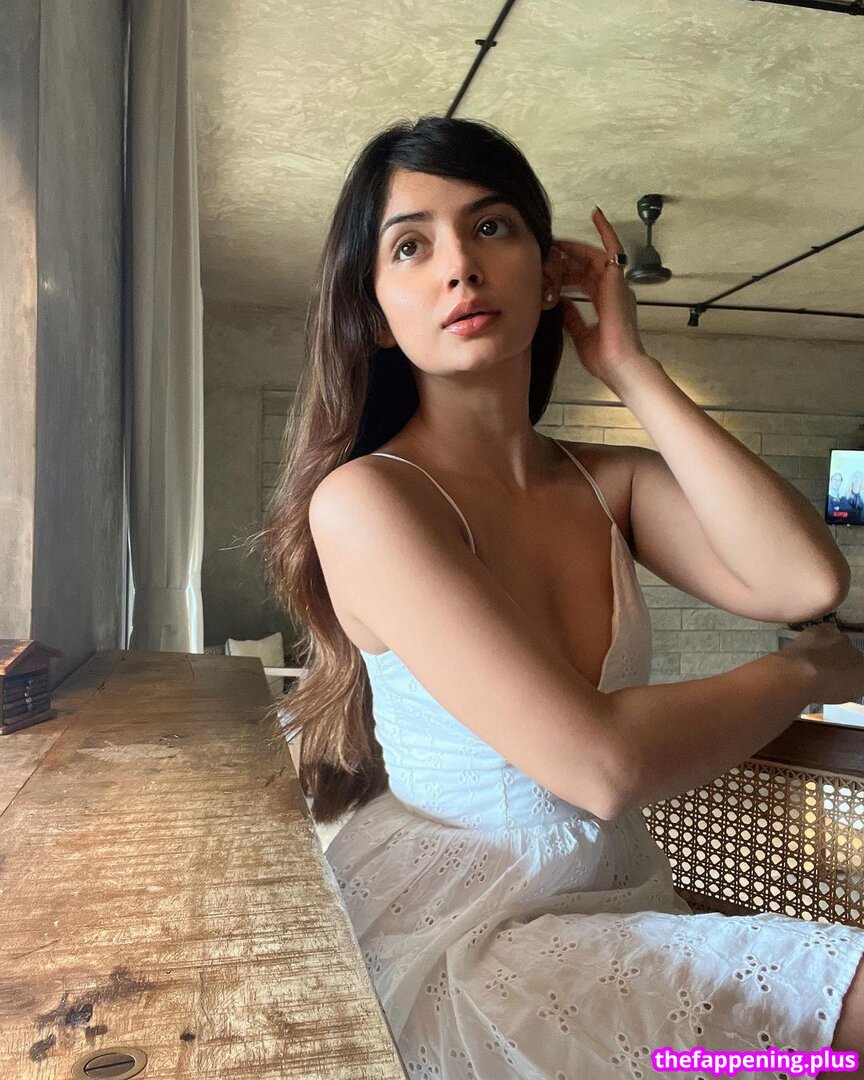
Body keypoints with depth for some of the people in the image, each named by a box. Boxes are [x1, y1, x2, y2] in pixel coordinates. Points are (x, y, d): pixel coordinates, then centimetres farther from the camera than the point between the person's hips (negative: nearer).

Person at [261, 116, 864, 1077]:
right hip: (457, 934, -5)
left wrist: (632, 371, -9)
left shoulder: (613, 482, 2)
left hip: (626, 901, 6)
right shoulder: (363, 501, -18)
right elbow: (602, 763, -24)